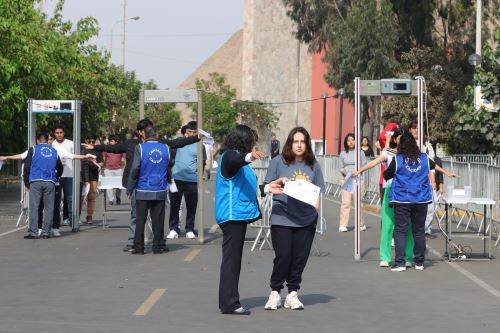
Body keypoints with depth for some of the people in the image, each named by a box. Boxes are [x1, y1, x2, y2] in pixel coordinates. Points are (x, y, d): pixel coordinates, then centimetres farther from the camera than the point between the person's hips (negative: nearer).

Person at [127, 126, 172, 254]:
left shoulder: (140, 148, -7)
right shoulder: (166, 148, 2)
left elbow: (135, 169, -10)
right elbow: (170, 166, 14)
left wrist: (129, 189, -3)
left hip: (143, 191, -2)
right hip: (160, 191, 2)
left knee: (140, 220, 3)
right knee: (158, 220, 7)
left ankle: (138, 247, 4)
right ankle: (158, 246, 9)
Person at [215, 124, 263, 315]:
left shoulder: (239, 158, 22)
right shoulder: (229, 156, -11)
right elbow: (234, 160, -37)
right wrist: (248, 157, -56)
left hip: (239, 215, 11)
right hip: (232, 215, -11)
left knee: (233, 259, 14)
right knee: (231, 259, -9)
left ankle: (228, 302, 21)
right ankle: (229, 303, -9)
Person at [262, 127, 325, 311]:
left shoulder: (313, 165, 10)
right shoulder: (278, 162, 2)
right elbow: (267, 188, 4)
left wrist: (316, 212, 3)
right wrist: (280, 181, -13)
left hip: (306, 219, 3)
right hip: (281, 218, -3)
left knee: (300, 258, 3)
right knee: (283, 257, -8)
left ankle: (292, 294, 15)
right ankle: (275, 292, 9)